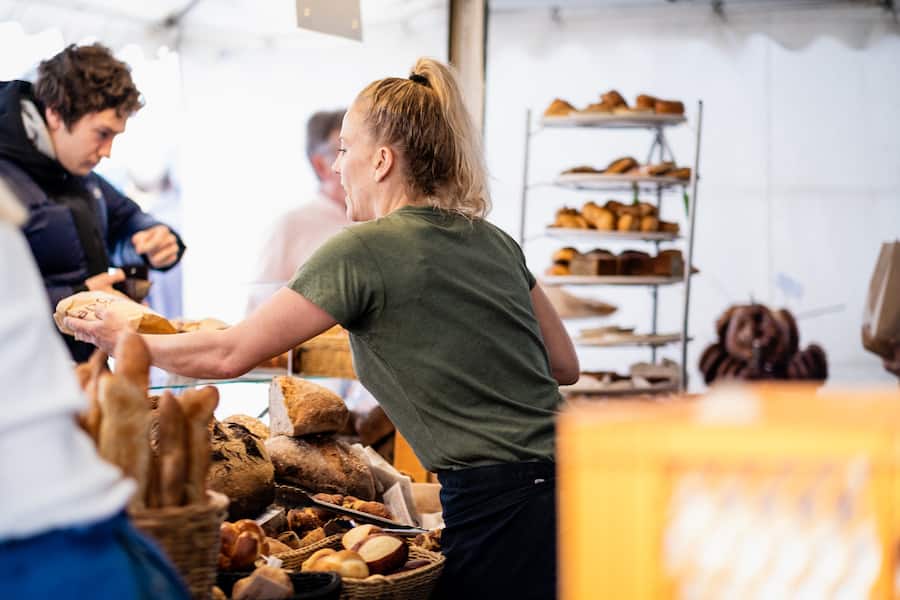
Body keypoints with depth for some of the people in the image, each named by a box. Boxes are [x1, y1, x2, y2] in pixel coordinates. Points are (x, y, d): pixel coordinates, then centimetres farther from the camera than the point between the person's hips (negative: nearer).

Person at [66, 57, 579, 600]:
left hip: (499, 505, -7)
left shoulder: (363, 251, -9)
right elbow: (565, 365, 17)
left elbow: (229, 355, -3)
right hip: (563, 485, 8)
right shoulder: (494, 241, 12)